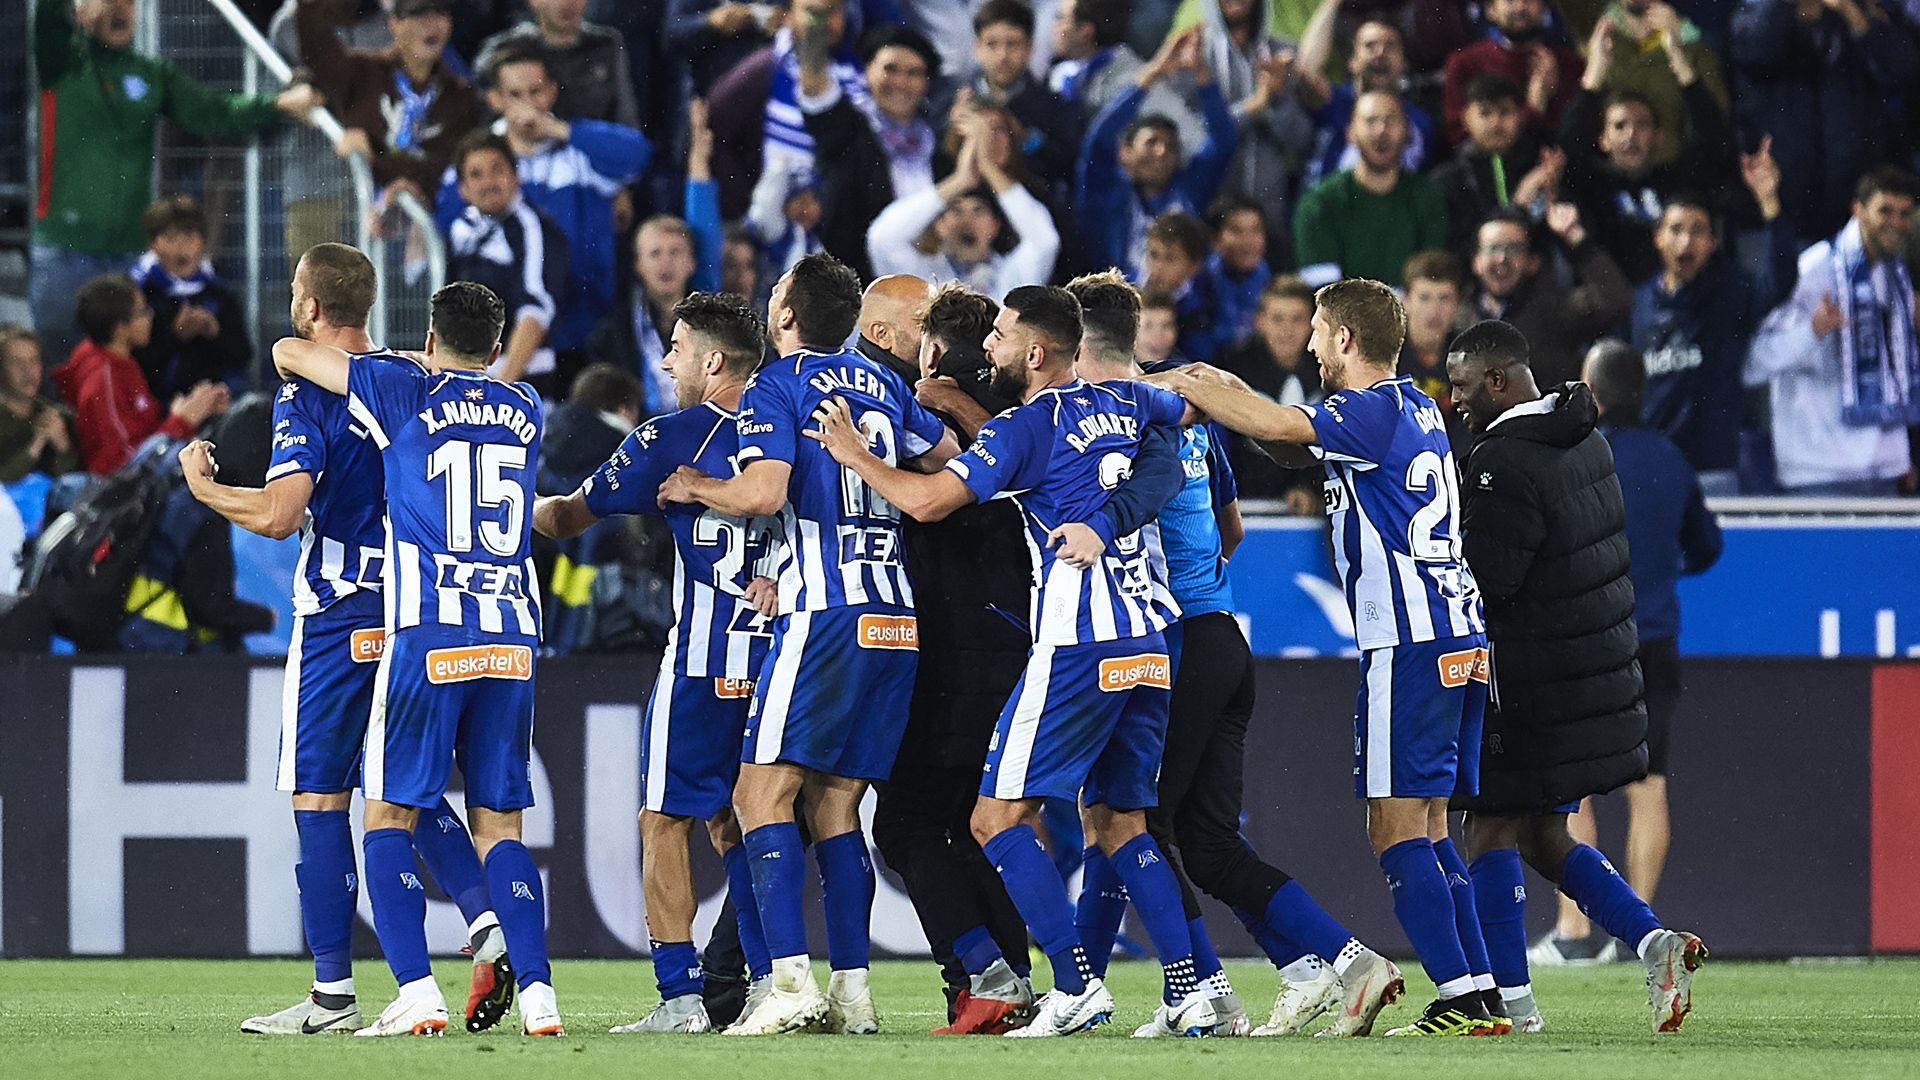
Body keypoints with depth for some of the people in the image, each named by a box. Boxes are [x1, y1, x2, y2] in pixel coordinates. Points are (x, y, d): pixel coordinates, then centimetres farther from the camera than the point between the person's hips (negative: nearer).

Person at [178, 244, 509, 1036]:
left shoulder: (309, 393, -12)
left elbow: (280, 514, -20)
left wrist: (204, 487, -4)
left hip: (340, 616, -6)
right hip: (417, 607, 6)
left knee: (318, 796, 0)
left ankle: (333, 993, 0)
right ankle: (489, 927, -6)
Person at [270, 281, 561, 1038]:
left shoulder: (405, 395, 1)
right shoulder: (525, 411, 13)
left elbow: (289, 353, 11)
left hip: (427, 635, -4)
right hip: (513, 638, 4)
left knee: (390, 817, 3)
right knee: (499, 826, 9)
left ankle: (417, 994, -9)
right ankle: (535, 991, -5)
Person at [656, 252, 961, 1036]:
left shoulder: (775, 387, -3)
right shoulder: (880, 384, 17)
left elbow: (763, 492, -16)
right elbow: (949, 457, 29)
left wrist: (694, 487, 2)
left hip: (826, 614, -7)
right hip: (896, 614, 7)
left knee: (763, 792, -5)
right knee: (835, 805, 11)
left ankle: (791, 979, -18)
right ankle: (852, 990, 5)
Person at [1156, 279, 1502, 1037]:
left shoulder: (1374, 413, -11)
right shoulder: (1417, 409, 17)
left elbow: (1275, 427, -19)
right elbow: (1296, 450, 24)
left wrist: (1184, 386, -5)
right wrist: (1224, 393, 13)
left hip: (1409, 645, -9)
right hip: (1460, 638, 9)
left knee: (1396, 827, -8)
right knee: (1427, 827, 12)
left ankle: (1460, 998, -14)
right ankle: (1482, 994, 8)